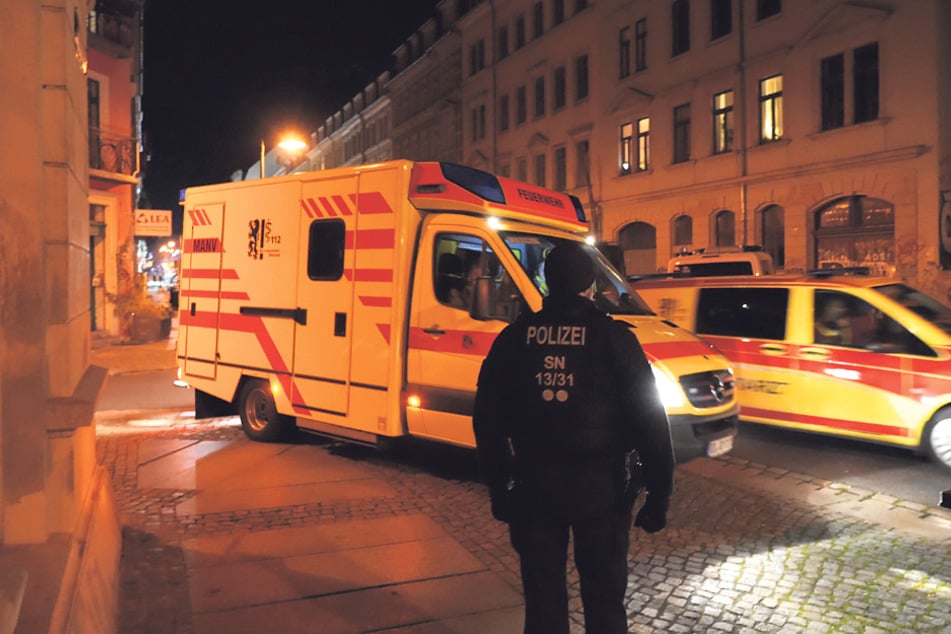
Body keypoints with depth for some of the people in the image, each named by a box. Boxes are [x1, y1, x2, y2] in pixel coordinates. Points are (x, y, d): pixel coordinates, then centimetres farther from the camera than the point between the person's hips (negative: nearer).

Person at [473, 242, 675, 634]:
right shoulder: (614, 337, -6)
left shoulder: (514, 337, 3)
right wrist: (659, 494, -1)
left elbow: (487, 418, 6)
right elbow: (649, 421, -8)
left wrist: (497, 485, 14)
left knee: (542, 597, 15)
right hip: (600, 485, -2)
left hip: (533, 484, 2)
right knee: (604, 598, 13)